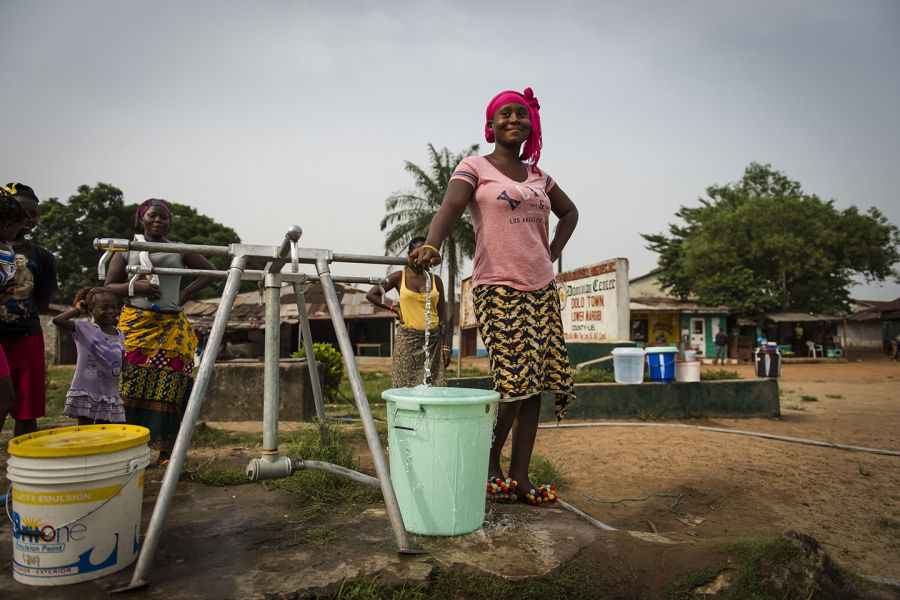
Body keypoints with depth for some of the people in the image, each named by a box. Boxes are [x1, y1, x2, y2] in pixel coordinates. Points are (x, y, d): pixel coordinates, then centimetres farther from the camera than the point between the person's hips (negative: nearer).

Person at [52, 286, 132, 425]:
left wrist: (127, 368, -3)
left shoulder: (119, 334, 8)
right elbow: (57, 320, -21)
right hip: (85, 391, -4)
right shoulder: (84, 329, -8)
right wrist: (77, 310, -7)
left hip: (109, 394, 4)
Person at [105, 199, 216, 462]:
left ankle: (166, 449, -1)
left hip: (171, 326, 1)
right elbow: (109, 286, 12)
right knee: (132, 385, -9)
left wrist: (185, 293, 7)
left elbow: (209, 272, 20)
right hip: (136, 324, 0)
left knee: (168, 388, -6)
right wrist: (134, 286, -9)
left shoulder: (179, 251, 14)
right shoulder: (127, 250, 13)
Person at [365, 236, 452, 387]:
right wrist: (394, 307, 1)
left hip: (433, 340, 2)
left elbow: (442, 316, 9)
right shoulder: (399, 277, 3)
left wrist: (446, 346, 3)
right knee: (405, 388, -4)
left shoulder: (435, 280, 8)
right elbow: (371, 294, 10)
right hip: (407, 339, -1)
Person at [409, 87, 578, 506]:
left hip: (542, 288, 6)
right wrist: (431, 244, -36)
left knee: (535, 384, 3)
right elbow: (450, 208, -15)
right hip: (499, 288, -6)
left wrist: (552, 254, 16)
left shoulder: (537, 176, 17)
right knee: (514, 383, -14)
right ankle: (490, 468, 9)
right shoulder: (474, 168, 2)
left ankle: (520, 478, 13)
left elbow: (569, 211, 32)